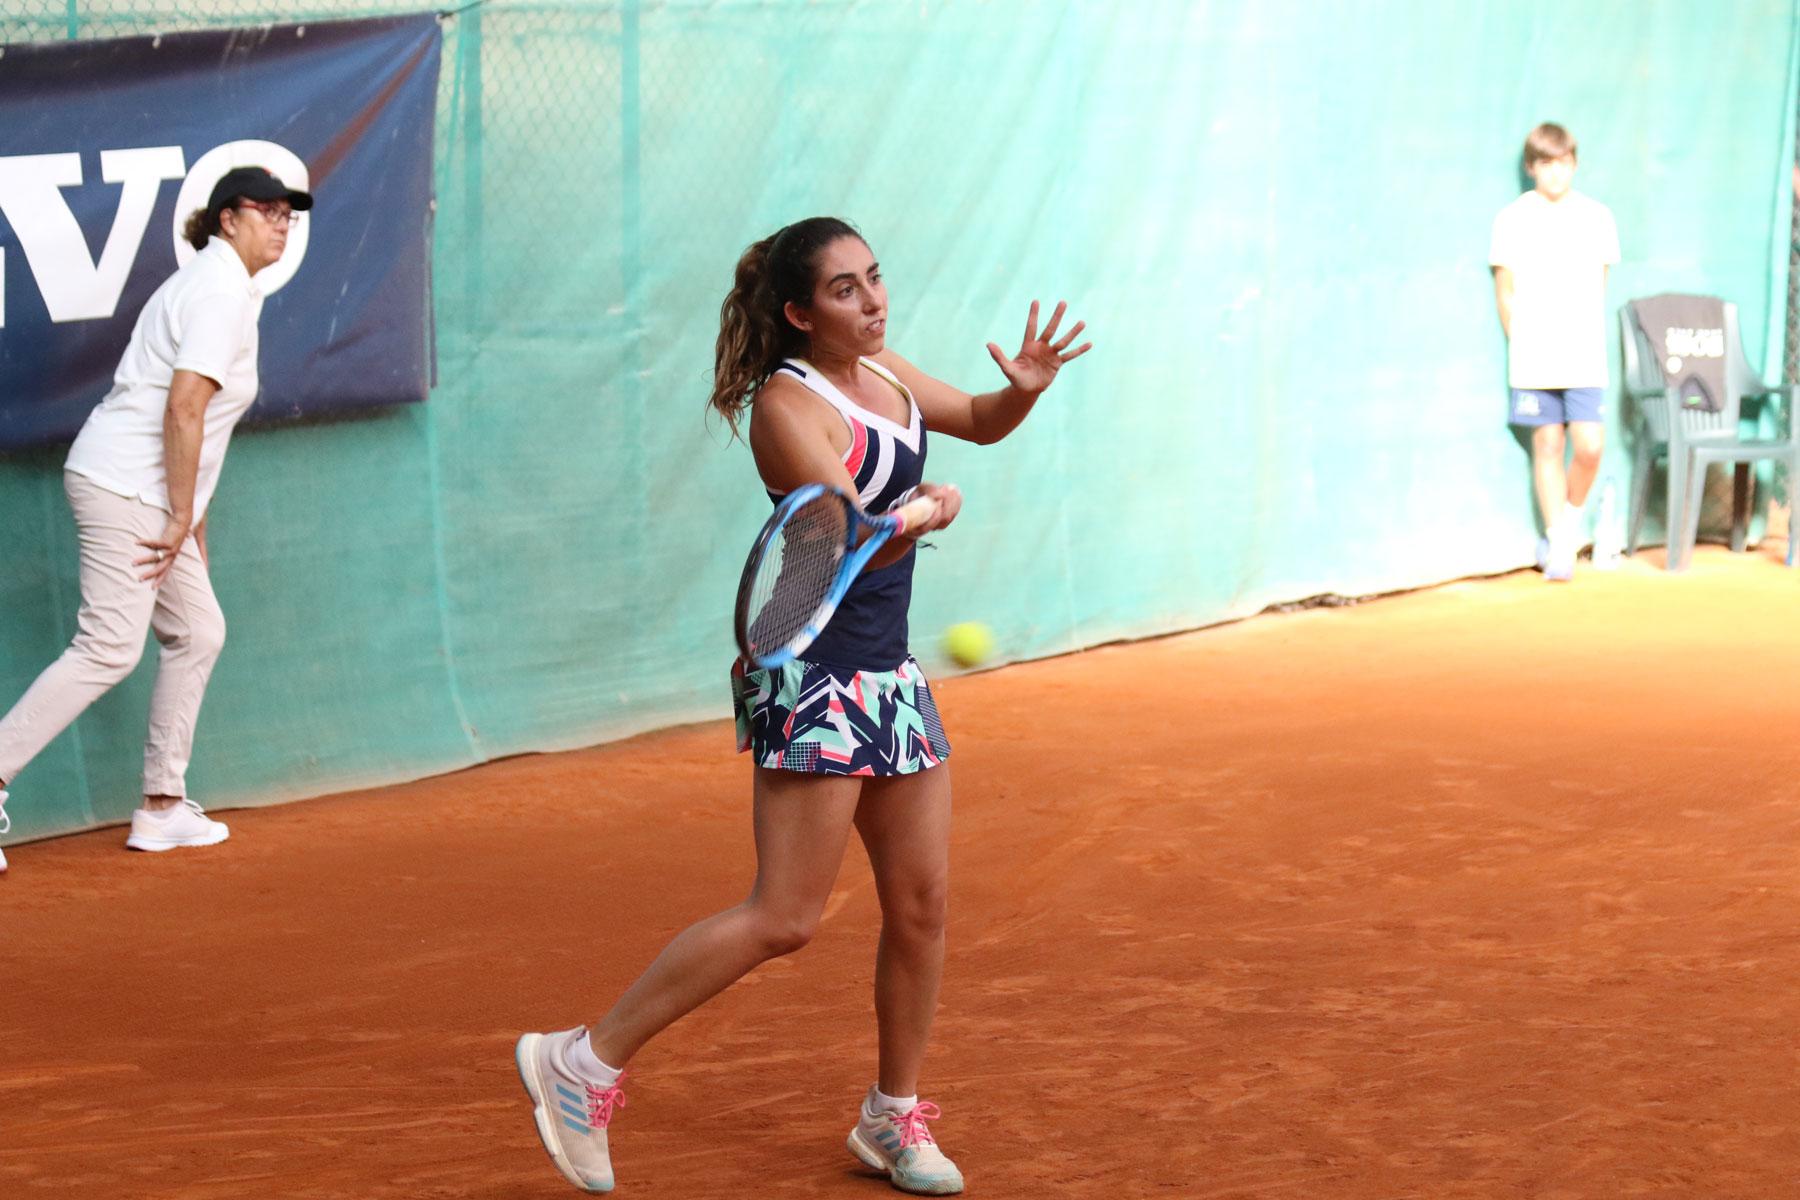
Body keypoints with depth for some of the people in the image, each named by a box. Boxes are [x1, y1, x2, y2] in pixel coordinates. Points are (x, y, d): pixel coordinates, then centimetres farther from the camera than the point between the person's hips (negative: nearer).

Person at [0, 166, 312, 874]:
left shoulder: (219, 286, 20)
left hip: (151, 495, 11)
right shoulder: (220, 292, -12)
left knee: (198, 633, 13)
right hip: (125, 487, -11)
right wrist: (181, 518, -18)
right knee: (109, 648, -15)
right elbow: (183, 408, -20)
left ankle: (162, 808, 16)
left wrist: (190, 521, 24)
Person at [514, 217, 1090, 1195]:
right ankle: (585, 1062, -3)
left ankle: (892, 1118, 23)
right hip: (813, 673, -9)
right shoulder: (787, 403, -14)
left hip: (889, 673, 9)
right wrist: (930, 510, -11)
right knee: (783, 920, -10)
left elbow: (979, 421, 26)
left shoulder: (883, 372, 11)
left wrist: (1022, 390, 7)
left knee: (920, 904, 9)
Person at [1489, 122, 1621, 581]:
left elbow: (1599, 288, 12)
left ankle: (1573, 513, 17)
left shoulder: (1597, 217, 6)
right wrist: (1522, 344, 3)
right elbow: (1506, 292, 6)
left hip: (1585, 358, 1)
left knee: (1589, 446, -10)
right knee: (1548, 444, 2)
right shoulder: (1512, 219, 2)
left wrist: (1584, 341, 8)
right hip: (1534, 362, -1)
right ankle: (1557, 539, 12)